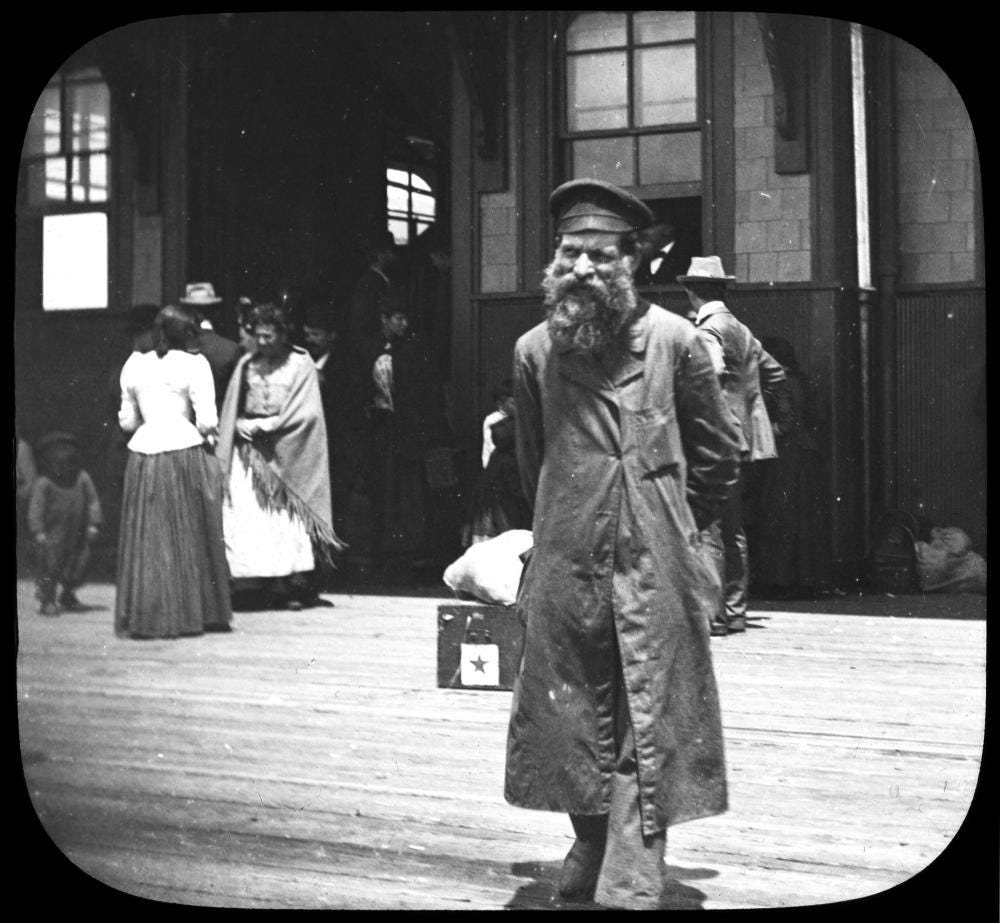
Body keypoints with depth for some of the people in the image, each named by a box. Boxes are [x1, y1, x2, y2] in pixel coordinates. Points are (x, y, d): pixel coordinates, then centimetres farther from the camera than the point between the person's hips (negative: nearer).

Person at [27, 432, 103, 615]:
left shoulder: (82, 478, 1)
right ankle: (47, 601, 7)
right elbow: (35, 508, -11)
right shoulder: (42, 483, -10)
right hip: (53, 534, -4)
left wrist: (94, 524, -2)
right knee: (50, 565, -6)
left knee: (78, 565, 10)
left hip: (77, 533, 4)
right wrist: (38, 532, -17)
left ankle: (68, 597, 31)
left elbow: (92, 501, 5)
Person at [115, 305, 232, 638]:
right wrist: (204, 433, 12)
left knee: (146, 538, 8)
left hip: (142, 452, 4)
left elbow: (127, 421, 12)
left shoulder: (134, 365, 9)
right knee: (188, 538, 6)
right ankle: (189, 614, 11)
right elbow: (207, 421, -9)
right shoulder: (194, 364, -4)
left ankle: (145, 617, 10)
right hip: (184, 451, -4)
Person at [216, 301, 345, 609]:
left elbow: (305, 413, -7)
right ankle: (272, 587, -1)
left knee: (289, 517, -4)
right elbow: (232, 410, 14)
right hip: (250, 451, 3)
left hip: (286, 452, -3)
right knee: (247, 517, -4)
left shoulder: (300, 364, 0)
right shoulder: (247, 364, 10)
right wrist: (242, 426, -5)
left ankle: (297, 586, 2)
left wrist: (264, 426, -9)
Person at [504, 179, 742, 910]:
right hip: (565, 564, 3)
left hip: (653, 570, -3)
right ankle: (591, 845, 29)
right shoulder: (535, 349, 4)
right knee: (572, 709, 10)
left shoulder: (674, 340, -4)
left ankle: (633, 876, 4)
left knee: (648, 719, -1)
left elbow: (718, 453, 7)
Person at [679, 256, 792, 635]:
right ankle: (735, 612, 18)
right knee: (733, 530, 13)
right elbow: (774, 372, 24)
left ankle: (712, 615, -7)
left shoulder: (707, 331, -11)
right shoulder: (740, 330, 16)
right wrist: (782, 416, 33)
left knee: (708, 529, -7)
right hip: (741, 440, 9)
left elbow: (713, 375, -28)